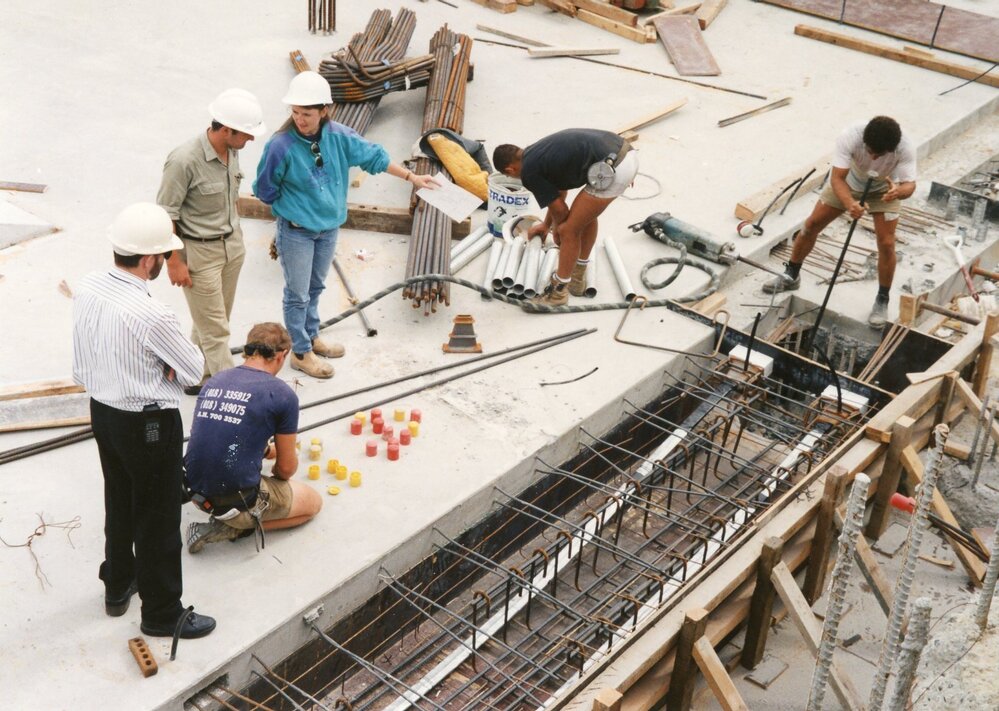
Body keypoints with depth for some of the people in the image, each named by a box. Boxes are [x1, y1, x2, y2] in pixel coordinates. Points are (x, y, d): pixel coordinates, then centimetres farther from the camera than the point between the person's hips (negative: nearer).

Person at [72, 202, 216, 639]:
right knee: (158, 520, 10)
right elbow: (195, 370, -17)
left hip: (101, 411, 8)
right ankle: (162, 613, 26)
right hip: (149, 425, -8)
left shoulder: (87, 288, -7)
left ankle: (118, 586, 46)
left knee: (119, 503, 26)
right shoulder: (150, 316, -30)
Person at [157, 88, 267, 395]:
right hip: (199, 252, -7)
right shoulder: (184, 160, -26)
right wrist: (174, 263, -14)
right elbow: (166, 215, -18)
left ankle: (196, 378, 35)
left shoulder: (231, 150, -3)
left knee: (212, 320, 18)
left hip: (232, 244, 7)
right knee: (214, 330, 2)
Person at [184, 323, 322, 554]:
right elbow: (286, 468, 0)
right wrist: (276, 473, 24)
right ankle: (237, 527, 2)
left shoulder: (214, 381, 7)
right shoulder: (282, 394, -10)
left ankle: (234, 522, 11)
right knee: (313, 502, 20)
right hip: (237, 500, -7)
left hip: (196, 491, 7)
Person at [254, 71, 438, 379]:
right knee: (298, 294, 7)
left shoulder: (338, 136, -10)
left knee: (315, 287, 23)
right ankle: (301, 353, 22)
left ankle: (311, 337, 43)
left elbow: (373, 156, 3)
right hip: (295, 232, -5)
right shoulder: (281, 145, -24)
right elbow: (265, 190, -11)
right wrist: (293, 207, 0)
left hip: (329, 228, 6)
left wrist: (411, 177, 4)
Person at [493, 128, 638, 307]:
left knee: (569, 230, 6)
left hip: (612, 169, -9)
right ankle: (577, 277, 41)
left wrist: (557, 230, 31)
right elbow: (559, 193, 41)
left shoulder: (529, 172, 0)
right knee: (586, 214, 29)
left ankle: (559, 291, 20)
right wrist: (546, 224, 56)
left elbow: (560, 209, 10)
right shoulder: (540, 152, 25)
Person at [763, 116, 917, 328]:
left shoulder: (905, 148, -39)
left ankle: (882, 300, 7)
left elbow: (910, 185, -40)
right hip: (848, 183, 1)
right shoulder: (850, 136, -40)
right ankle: (791, 276, 24)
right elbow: (837, 178, -41)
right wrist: (849, 203, -60)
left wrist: (899, 191, -66)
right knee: (812, 224, 2)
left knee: (886, 244, -12)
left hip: (885, 190, -1)